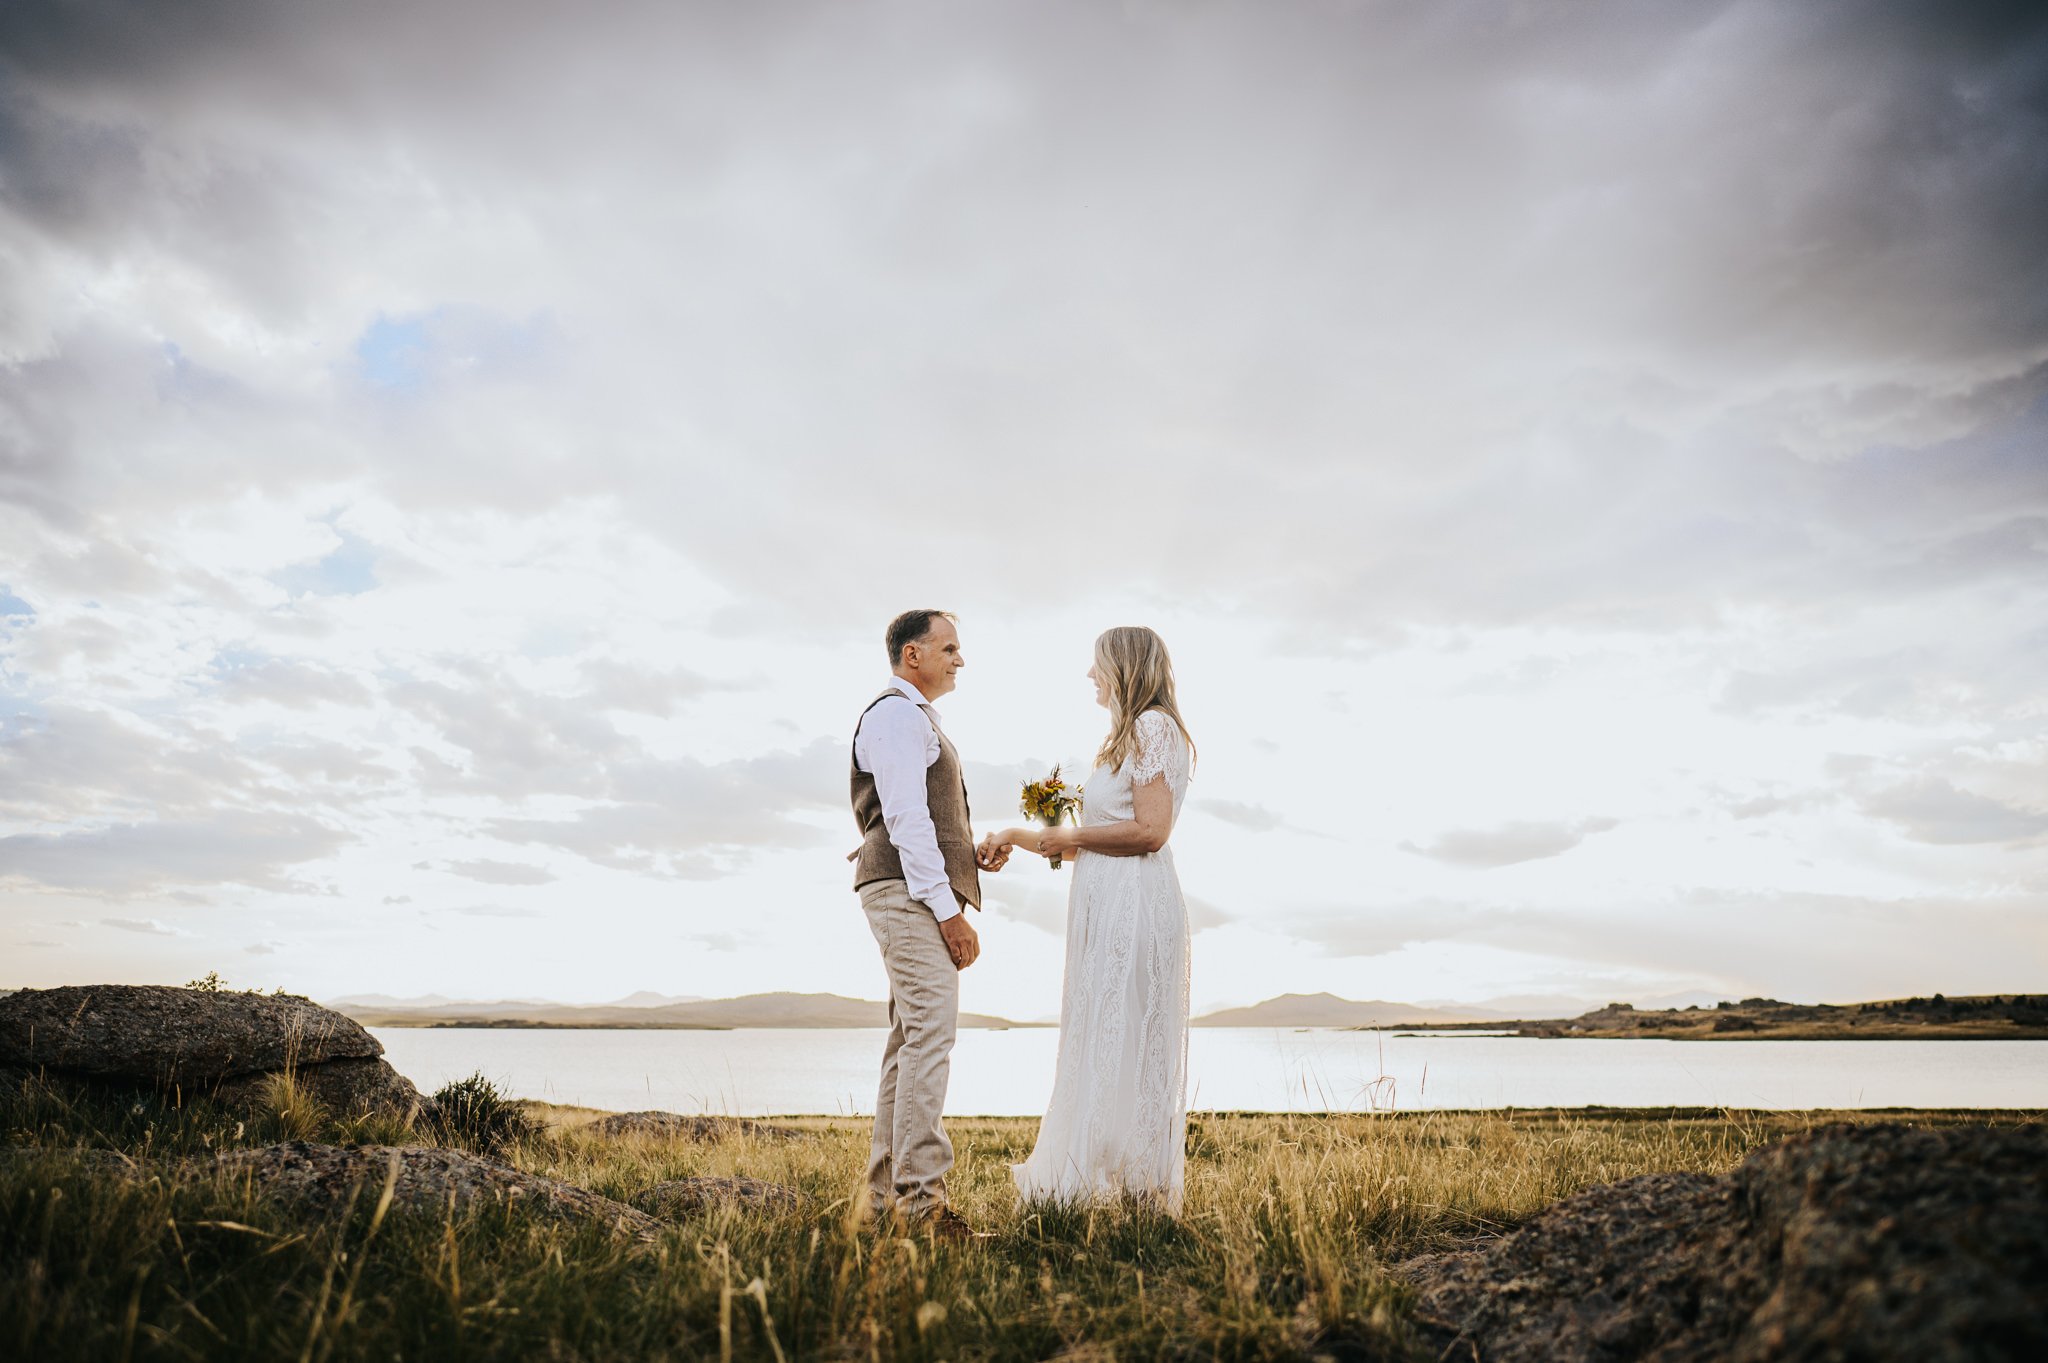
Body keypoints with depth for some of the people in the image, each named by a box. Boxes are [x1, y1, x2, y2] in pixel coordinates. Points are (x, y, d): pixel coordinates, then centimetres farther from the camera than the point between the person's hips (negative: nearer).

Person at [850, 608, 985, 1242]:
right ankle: (920, 1197, -16)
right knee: (930, 1034, -15)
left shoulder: (916, 719, 26)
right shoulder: (897, 715, -7)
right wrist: (947, 909, -19)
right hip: (910, 891, -11)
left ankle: (887, 1194, 14)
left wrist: (978, 844, 14)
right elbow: (905, 818, -17)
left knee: (911, 1042, 10)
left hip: (920, 896, 11)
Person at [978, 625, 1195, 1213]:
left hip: (1134, 903, -10)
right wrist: (1020, 838, 17)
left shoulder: (1154, 727, -7)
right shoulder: (1128, 736, 22)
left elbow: (1150, 830, -18)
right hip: (1106, 905, 10)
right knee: (1101, 1048, 9)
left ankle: (1144, 1193, 2)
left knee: (1124, 1047, -6)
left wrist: (1069, 838, -10)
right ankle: (1107, 1183, 13)